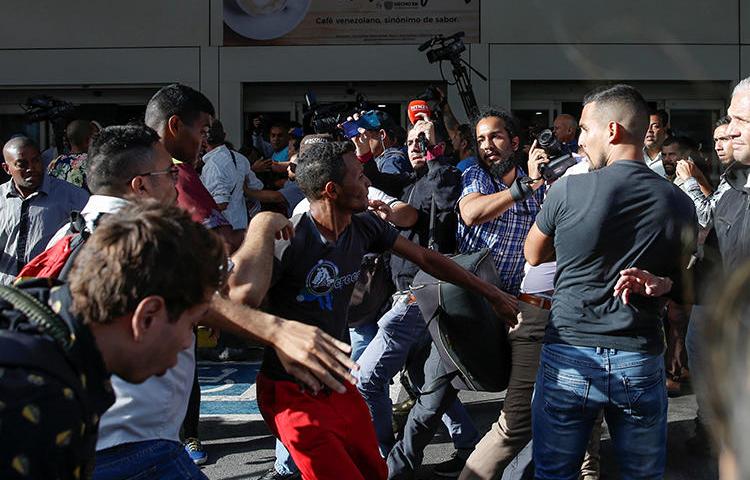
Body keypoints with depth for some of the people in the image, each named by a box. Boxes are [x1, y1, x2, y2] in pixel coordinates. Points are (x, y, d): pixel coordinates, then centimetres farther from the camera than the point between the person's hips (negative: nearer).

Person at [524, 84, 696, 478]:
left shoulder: (568, 190, -9)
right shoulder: (678, 203, -1)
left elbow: (533, 255, 9)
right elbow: (686, 292, 8)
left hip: (568, 359, -2)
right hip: (640, 363, 2)